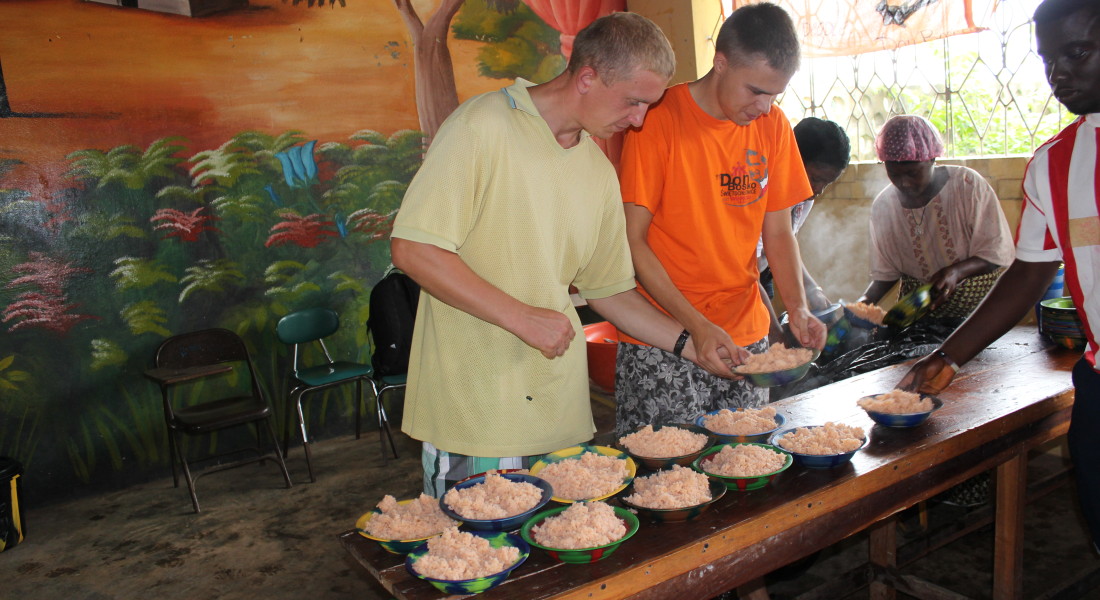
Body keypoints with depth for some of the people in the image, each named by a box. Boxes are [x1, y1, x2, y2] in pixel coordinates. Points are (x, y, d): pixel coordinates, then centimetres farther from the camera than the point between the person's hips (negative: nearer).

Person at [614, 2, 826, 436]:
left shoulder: (773, 126, 6)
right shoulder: (658, 119, -10)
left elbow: (778, 232, 12)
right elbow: (632, 241, -11)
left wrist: (797, 307, -5)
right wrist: (696, 326, -20)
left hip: (747, 335, 5)